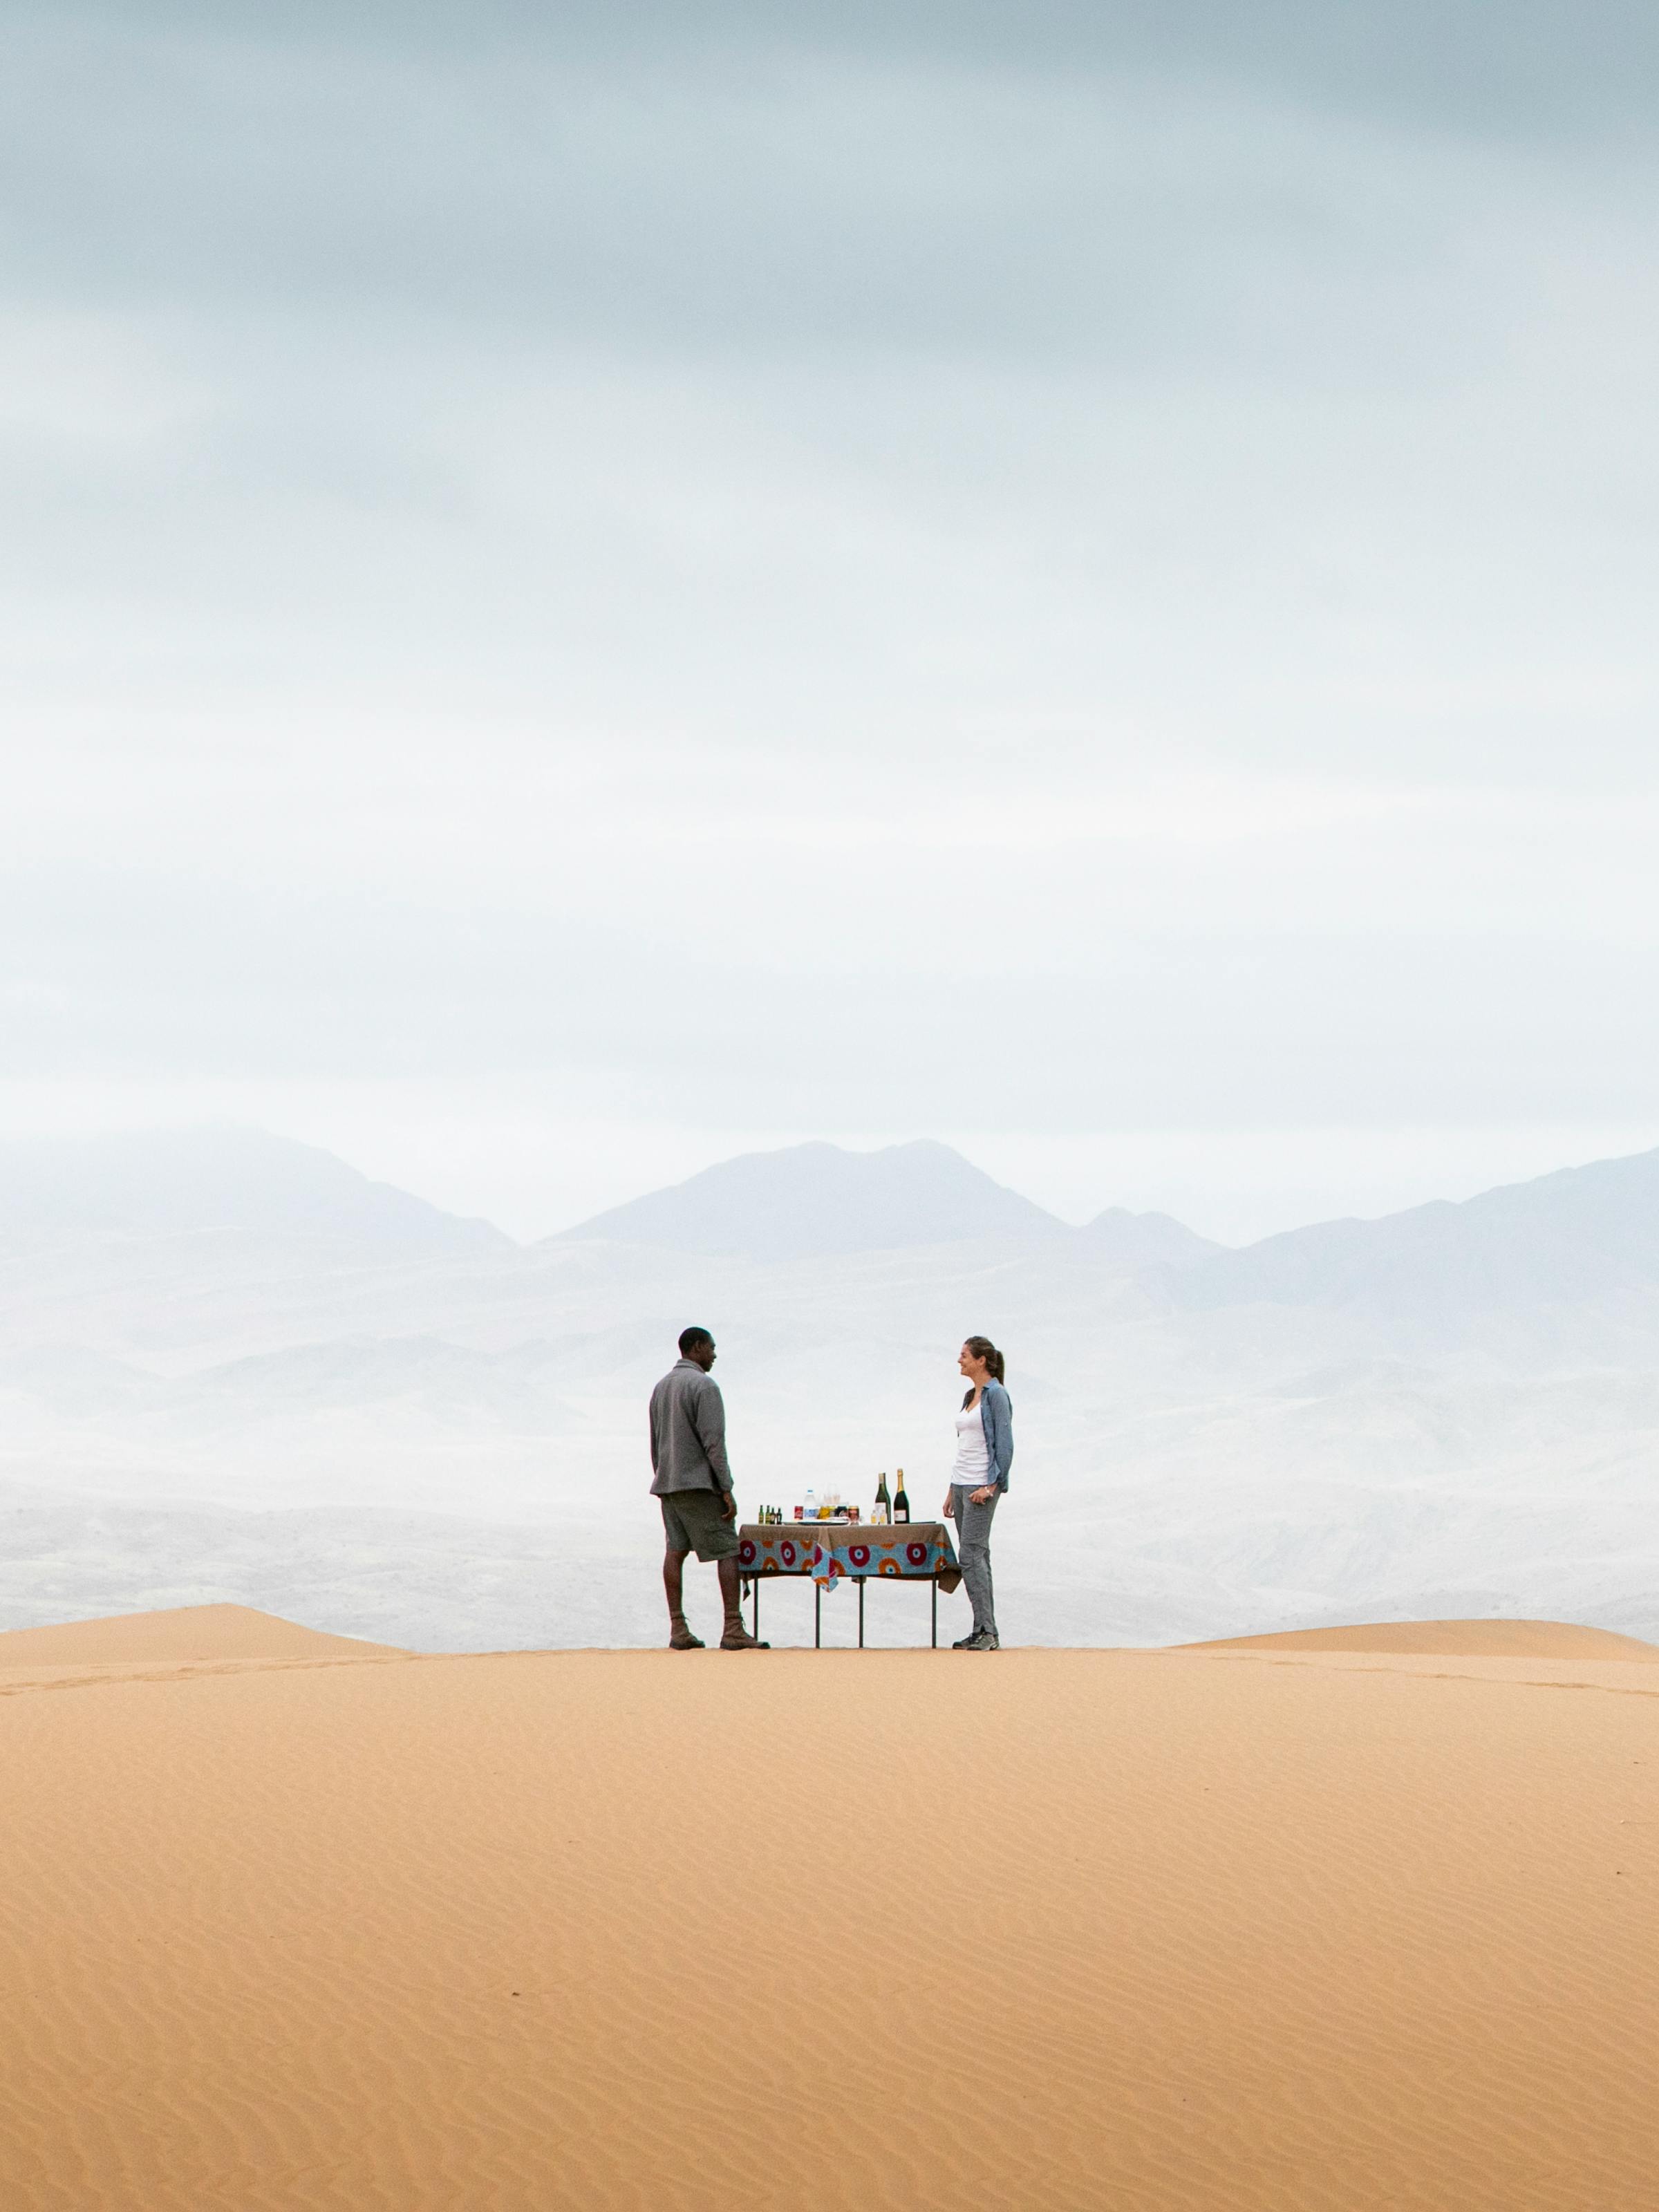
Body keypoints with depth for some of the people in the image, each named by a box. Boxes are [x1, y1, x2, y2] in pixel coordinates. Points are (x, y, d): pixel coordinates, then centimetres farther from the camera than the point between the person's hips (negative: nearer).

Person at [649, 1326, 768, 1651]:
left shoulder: (661, 1387, 15)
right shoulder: (704, 1386, -11)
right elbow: (713, 1441, -17)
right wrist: (727, 1490, -16)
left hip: (668, 1482, 8)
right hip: (699, 1483, -8)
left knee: (675, 1550, 4)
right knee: (727, 1551, -6)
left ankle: (678, 1630, -2)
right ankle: (733, 1629, -13)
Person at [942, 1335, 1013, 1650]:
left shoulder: (996, 1395, -10)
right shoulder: (971, 1396, 16)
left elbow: (1005, 1445, -15)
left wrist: (991, 1485, -21)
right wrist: (952, 1491, 20)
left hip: (982, 1485, -10)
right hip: (962, 1483, 10)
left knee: (972, 1555, -14)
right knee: (975, 1557, 8)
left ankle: (987, 1631, -15)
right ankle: (982, 1633, 10)